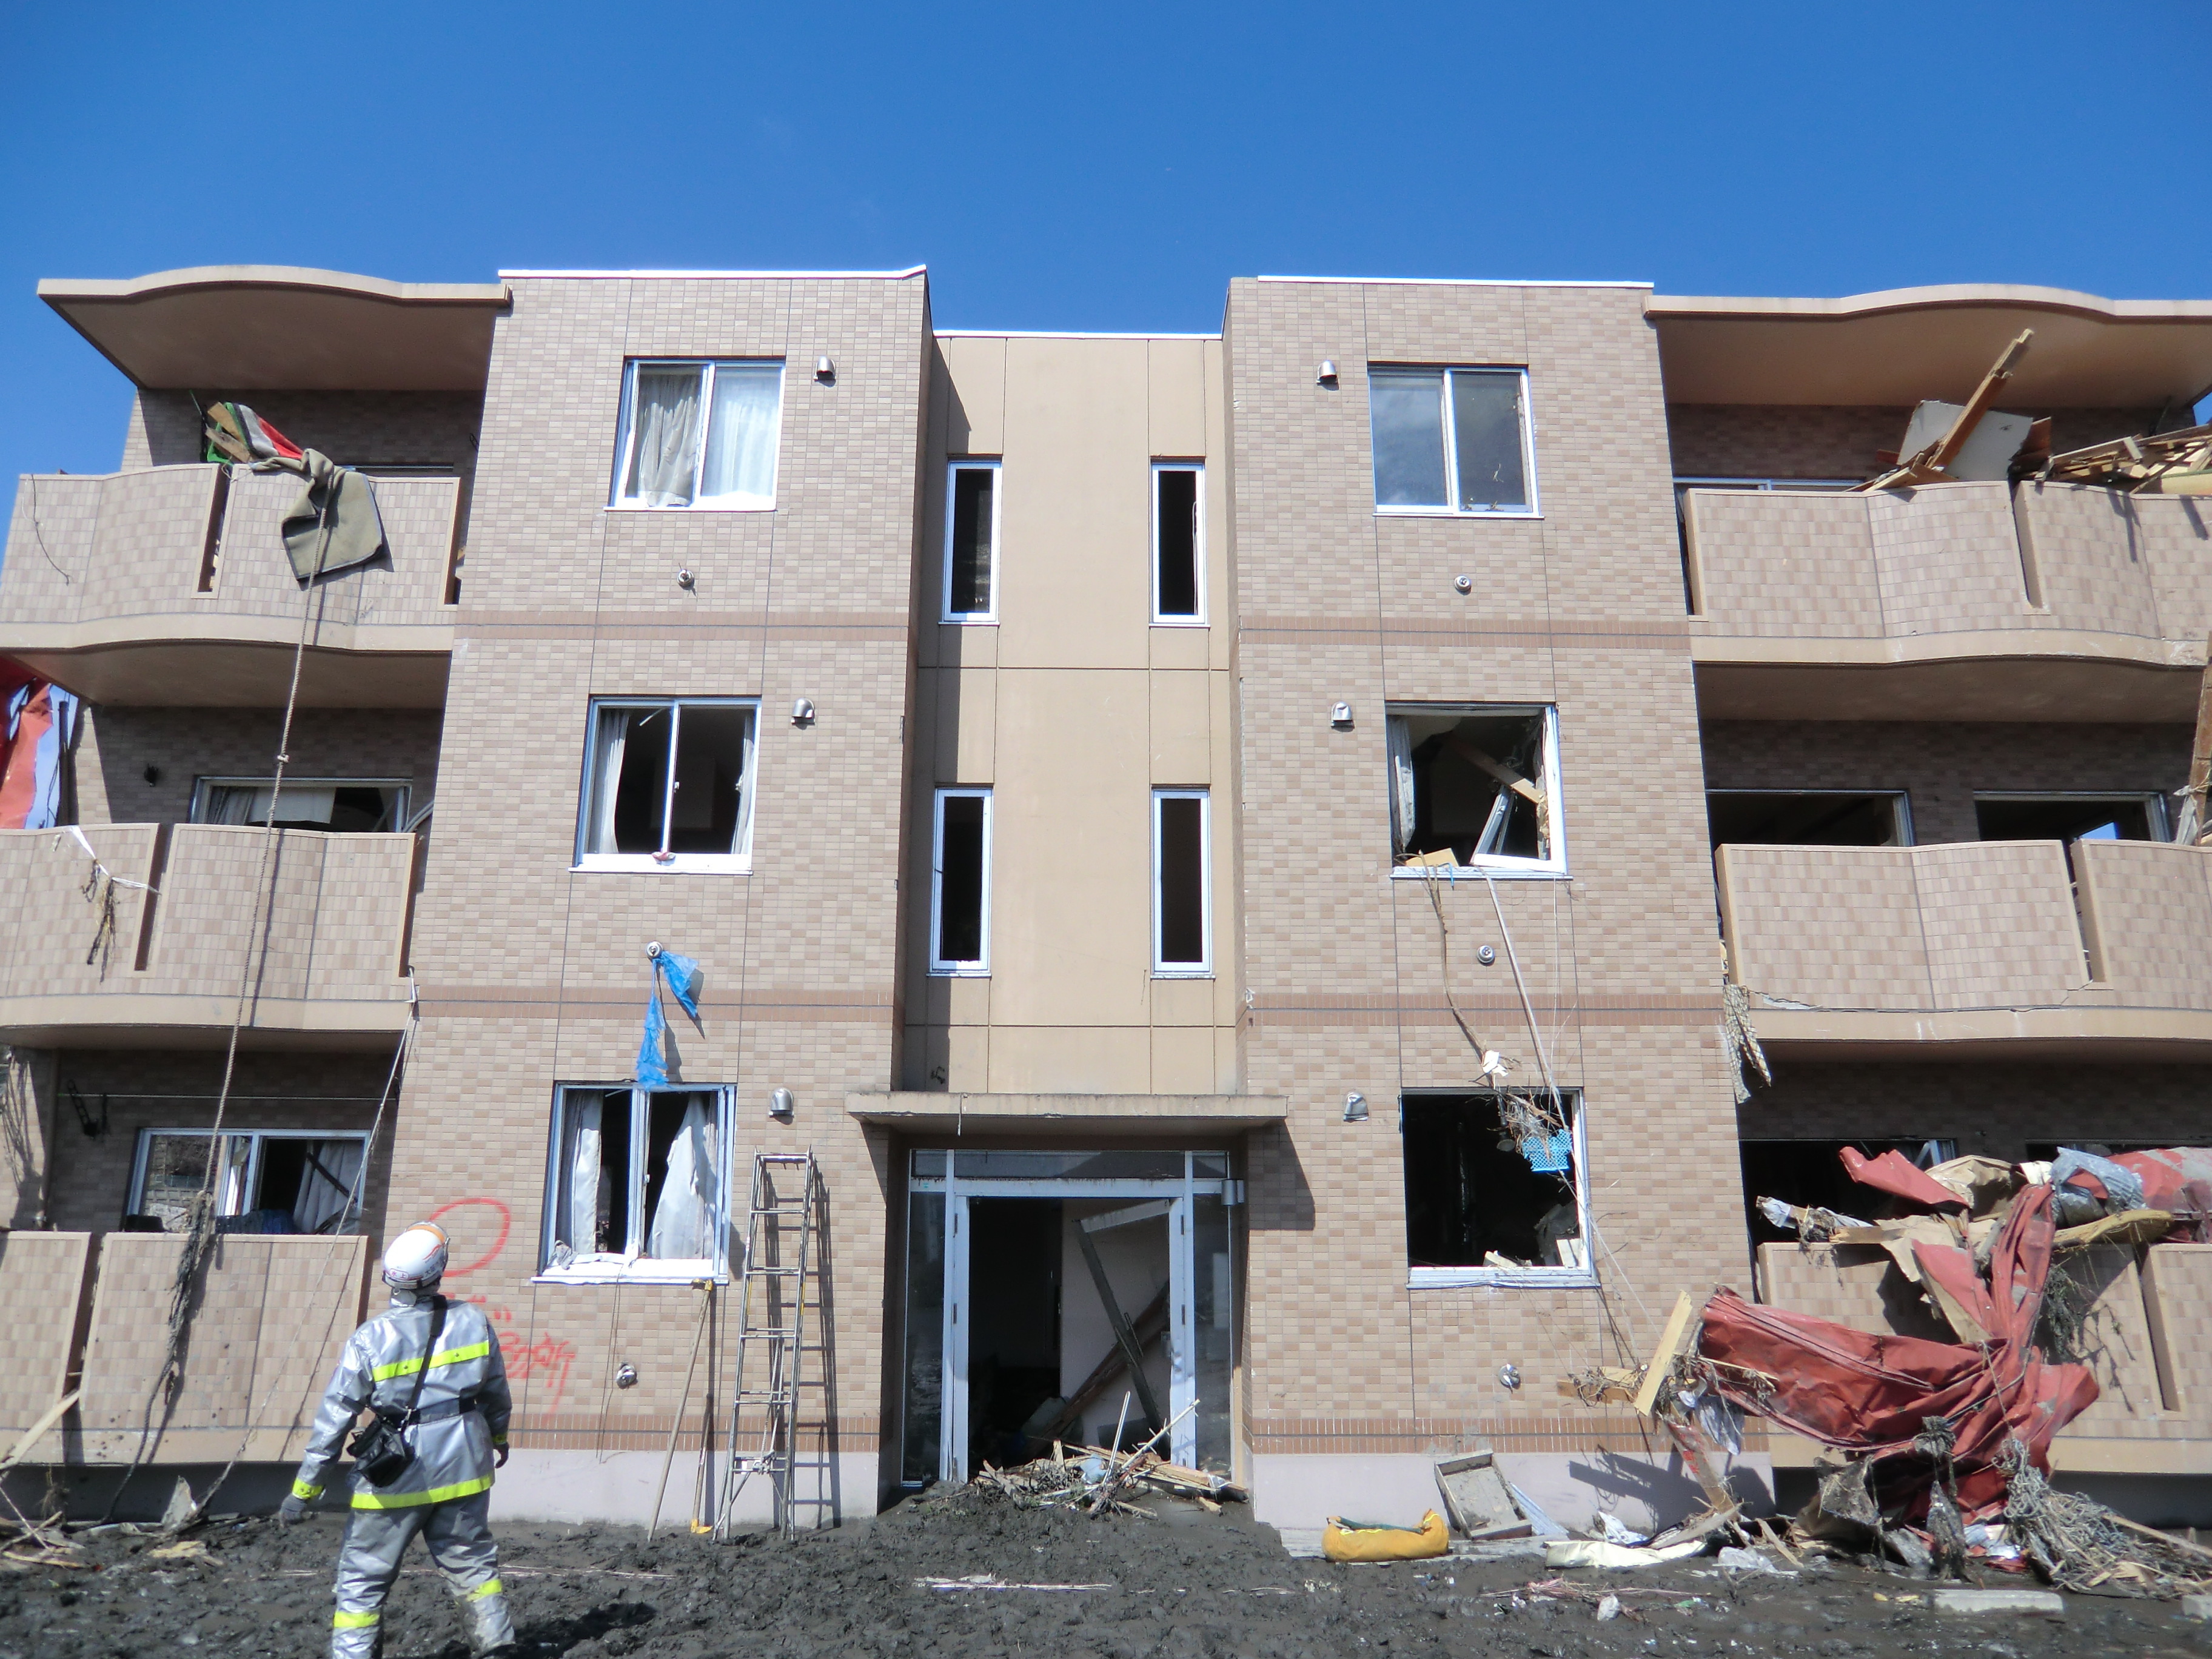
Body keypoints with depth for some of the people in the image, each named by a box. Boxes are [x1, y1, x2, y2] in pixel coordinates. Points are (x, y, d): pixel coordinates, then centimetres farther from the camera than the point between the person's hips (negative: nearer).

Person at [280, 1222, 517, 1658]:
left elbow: (334, 1419, -10)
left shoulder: (370, 1340, -14)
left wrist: (303, 1490, 1)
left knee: (363, 1576, 13)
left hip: (396, 1473, -3)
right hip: (463, 1464, 3)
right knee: (471, 1560, 20)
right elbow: (496, 1392, 7)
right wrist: (499, 1437, 26)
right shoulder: (473, 1322, -7)